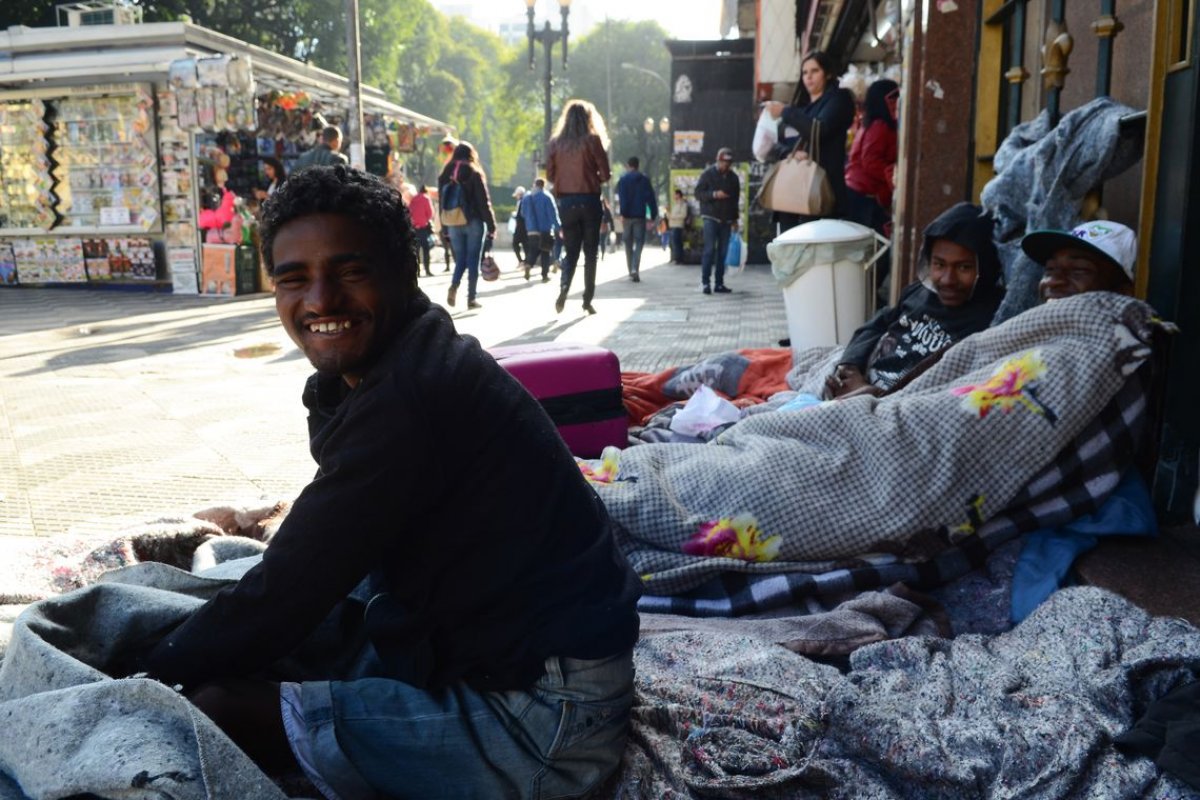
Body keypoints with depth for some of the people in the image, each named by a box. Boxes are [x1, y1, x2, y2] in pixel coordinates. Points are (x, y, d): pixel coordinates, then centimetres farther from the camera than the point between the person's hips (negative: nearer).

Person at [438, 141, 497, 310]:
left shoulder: (445, 174, 6)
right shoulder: (474, 173, -6)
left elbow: (442, 202, 8)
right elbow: (484, 202, -8)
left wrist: (445, 229, 12)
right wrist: (491, 226, -4)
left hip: (453, 224, 4)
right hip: (474, 223, -4)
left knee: (460, 259, 12)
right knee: (473, 260, 3)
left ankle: (454, 286, -14)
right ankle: (471, 299, 3)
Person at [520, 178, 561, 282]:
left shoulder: (526, 197, 6)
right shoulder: (547, 197, -9)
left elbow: (523, 213, 14)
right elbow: (553, 213, -13)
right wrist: (558, 227, -11)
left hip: (531, 230, 4)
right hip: (546, 230, -4)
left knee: (533, 250, 12)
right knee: (545, 252, 5)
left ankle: (528, 264, -17)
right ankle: (545, 275, 3)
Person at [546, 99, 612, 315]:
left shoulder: (556, 143, 3)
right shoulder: (592, 140, -6)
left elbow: (550, 175, 6)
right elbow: (605, 174, -7)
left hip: (566, 202, 3)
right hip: (589, 200, -3)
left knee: (570, 251, 11)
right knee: (590, 252, 7)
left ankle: (563, 289, -13)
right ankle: (587, 300, 7)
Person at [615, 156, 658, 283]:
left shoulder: (623, 179, 2)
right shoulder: (644, 179, 5)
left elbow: (621, 198, -10)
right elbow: (651, 198, 3)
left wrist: (622, 213, -14)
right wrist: (653, 215, 6)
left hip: (627, 216, 1)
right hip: (640, 216, 0)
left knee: (628, 243, 12)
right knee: (639, 242, 0)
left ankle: (631, 271, 15)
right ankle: (634, 269, -20)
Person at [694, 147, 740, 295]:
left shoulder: (733, 177, 12)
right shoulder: (707, 174, 0)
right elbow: (698, 193, -4)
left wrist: (735, 218, 16)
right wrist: (714, 194, -18)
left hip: (726, 220, 5)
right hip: (711, 217, -5)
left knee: (723, 252, 4)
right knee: (710, 250, -11)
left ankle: (719, 283, 7)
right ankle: (705, 282, -9)